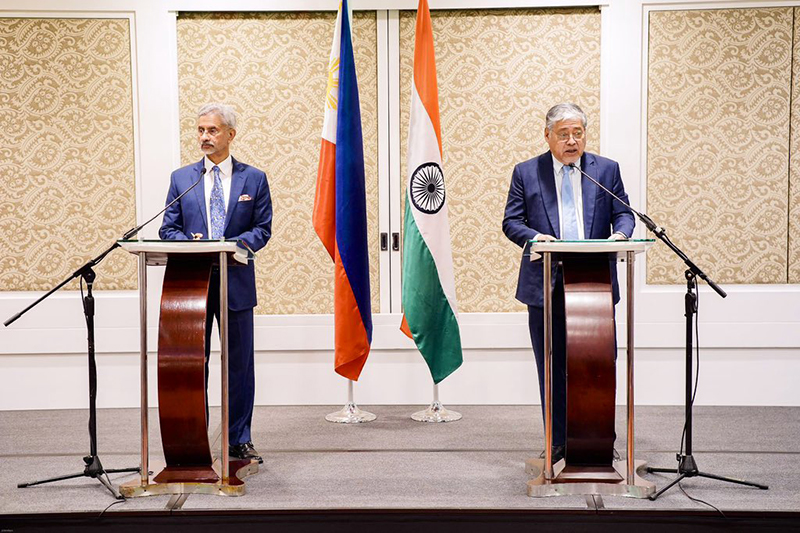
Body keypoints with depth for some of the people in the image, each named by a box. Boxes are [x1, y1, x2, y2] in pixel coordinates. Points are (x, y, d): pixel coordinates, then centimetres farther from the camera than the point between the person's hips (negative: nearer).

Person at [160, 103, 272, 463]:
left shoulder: (254, 179, 6)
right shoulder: (181, 178, 10)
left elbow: (262, 229, 2)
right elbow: (169, 229, 7)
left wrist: (234, 244, -16)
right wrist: (191, 245, -13)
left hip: (236, 282, -1)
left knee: (239, 364, 5)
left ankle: (239, 440, 16)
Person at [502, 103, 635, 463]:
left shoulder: (607, 170, 10)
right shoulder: (526, 173, 7)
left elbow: (623, 213, 9)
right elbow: (511, 221, 3)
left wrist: (620, 233, -13)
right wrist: (533, 237, -17)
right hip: (546, 285, -1)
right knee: (553, 369, 6)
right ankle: (557, 443, 16)